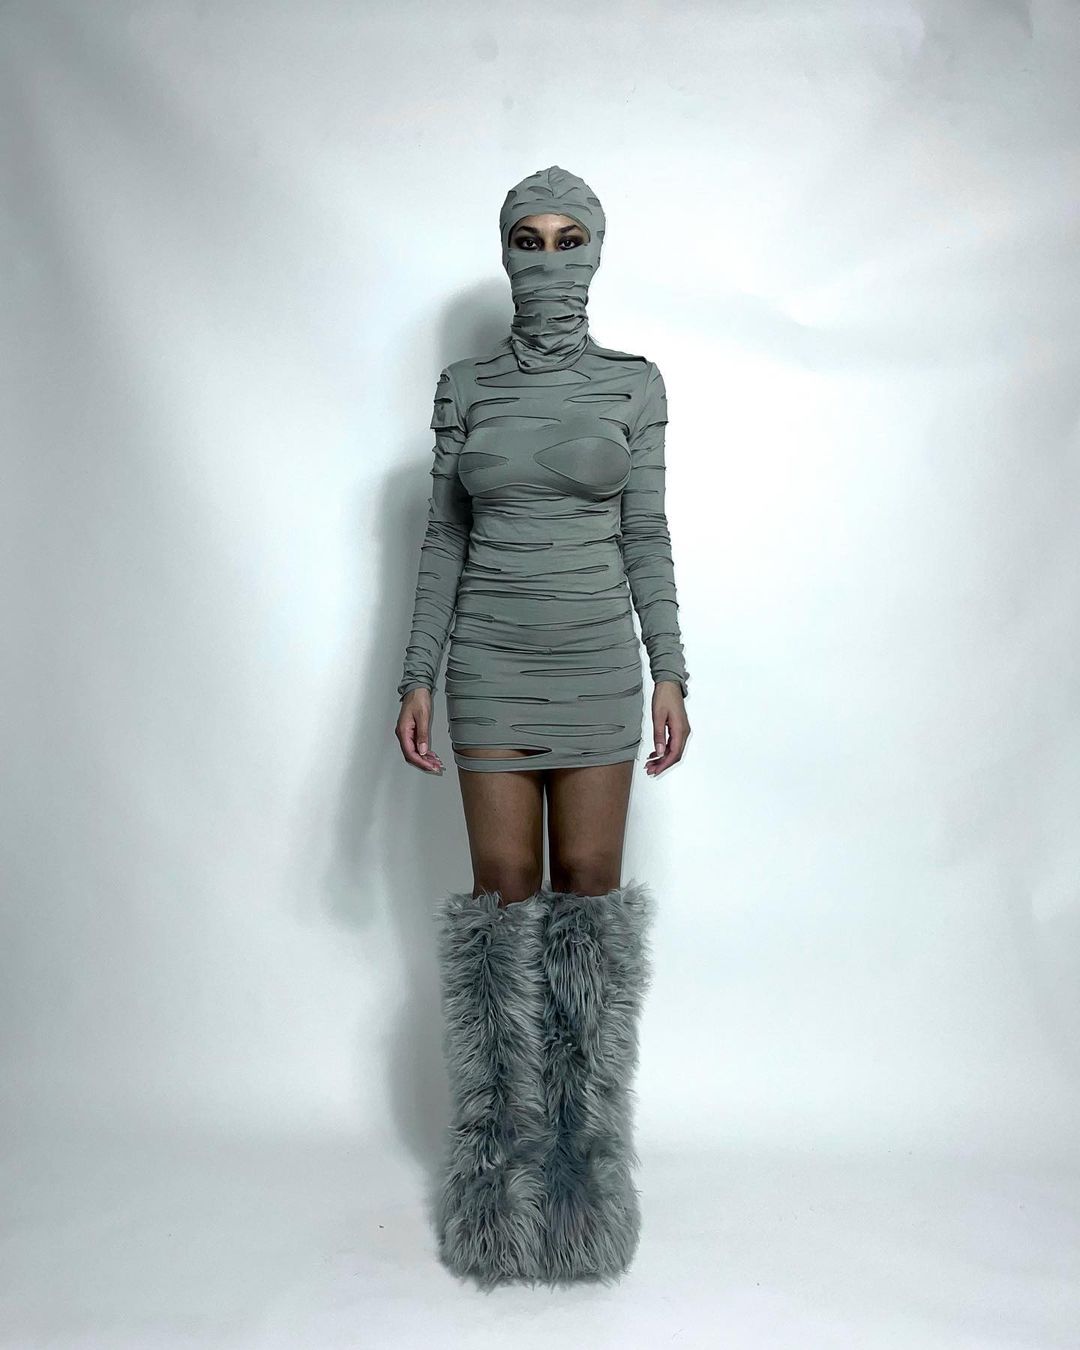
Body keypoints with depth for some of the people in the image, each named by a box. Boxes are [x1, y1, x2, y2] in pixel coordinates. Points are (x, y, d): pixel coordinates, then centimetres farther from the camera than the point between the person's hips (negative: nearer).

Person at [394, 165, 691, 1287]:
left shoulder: (635, 383, 4)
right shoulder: (464, 386, 6)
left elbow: (645, 534, 3)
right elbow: (443, 537, 5)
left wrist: (670, 671, -4)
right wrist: (417, 676, 0)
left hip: (598, 661, 0)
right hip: (491, 663, 1)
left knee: (589, 891, 2)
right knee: (504, 893, 3)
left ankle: (584, 1149, 20)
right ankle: (505, 1156, 20)